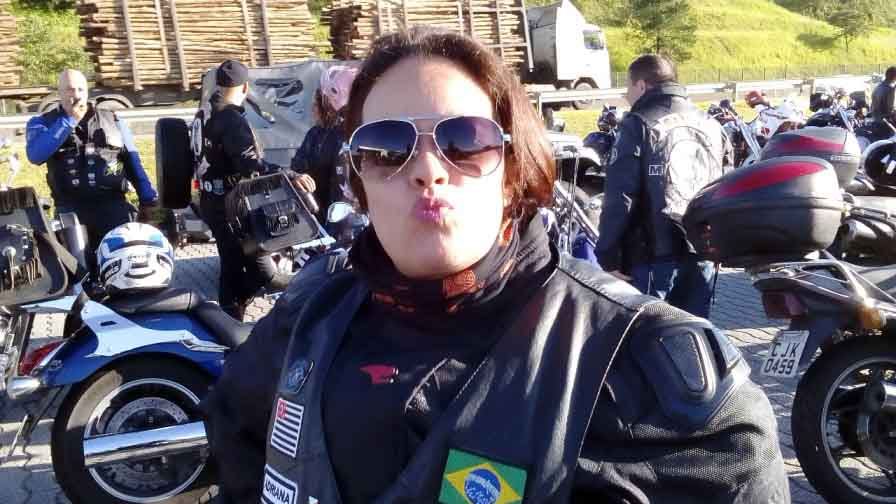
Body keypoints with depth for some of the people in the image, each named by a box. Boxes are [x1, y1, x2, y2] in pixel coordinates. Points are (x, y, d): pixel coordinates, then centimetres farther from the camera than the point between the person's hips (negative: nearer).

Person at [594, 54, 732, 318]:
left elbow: (619, 198, -12)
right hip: (702, 251, 6)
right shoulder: (711, 125, 14)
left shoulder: (638, 125, -6)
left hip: (654, 253, -6)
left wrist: (608, 256, -9)